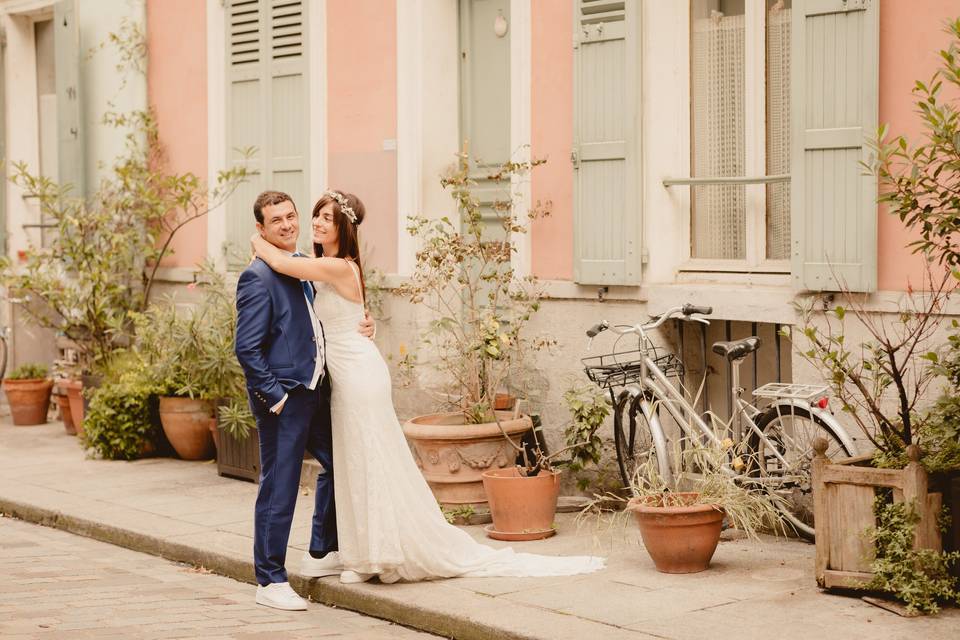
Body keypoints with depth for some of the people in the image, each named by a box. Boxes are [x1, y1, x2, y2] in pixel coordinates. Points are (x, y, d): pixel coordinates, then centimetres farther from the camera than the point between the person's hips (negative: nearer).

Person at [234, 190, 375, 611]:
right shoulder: (258, 277, -14)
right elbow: (247, 348, -17)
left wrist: (360, 328, 4)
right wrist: (274, 396, -18)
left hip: (315, 390, 9)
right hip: (282, 397, -9)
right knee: (279, 488, -2)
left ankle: (321, 554, 35)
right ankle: (270, 581, 7)